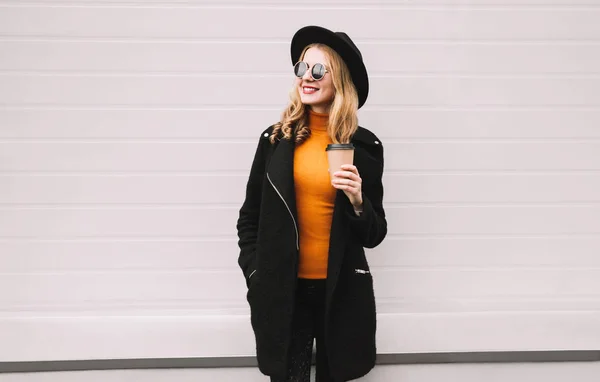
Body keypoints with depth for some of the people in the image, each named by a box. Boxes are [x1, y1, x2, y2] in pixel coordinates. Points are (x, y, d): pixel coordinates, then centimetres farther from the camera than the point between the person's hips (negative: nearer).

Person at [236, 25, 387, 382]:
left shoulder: (364, 146, -3)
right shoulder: (276, 139, -1)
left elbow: (374, 235, 1)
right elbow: (250, 218, 6)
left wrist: (358, 201, -17)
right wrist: (256, 278, 0)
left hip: (342, 293, 0)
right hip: (283, 292, 0)